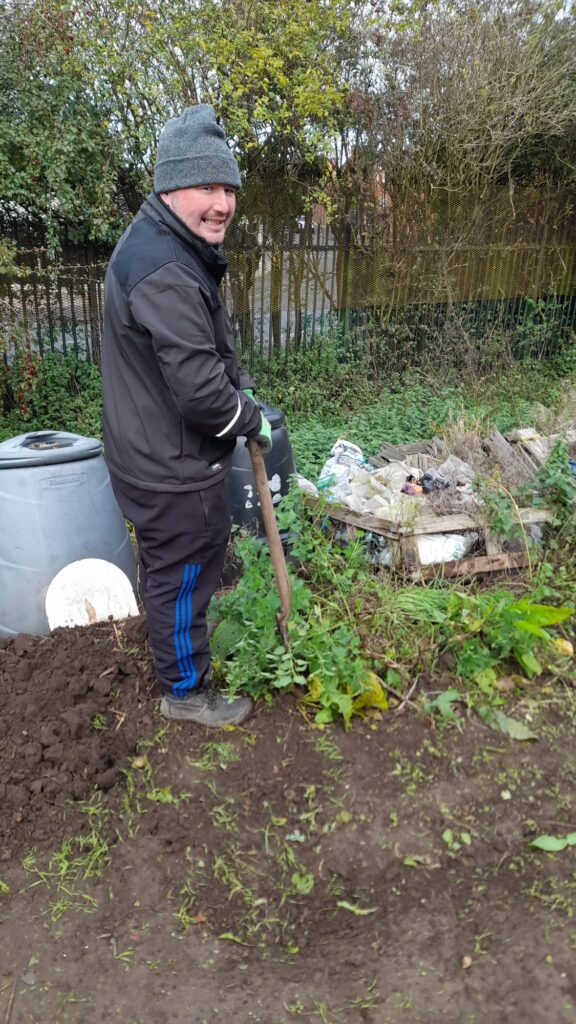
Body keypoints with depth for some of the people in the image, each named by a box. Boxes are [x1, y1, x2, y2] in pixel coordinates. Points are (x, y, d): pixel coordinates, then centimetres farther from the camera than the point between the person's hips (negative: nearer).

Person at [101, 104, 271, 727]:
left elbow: (206, 348, 20)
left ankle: (178, 646, 53)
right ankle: (185, 691, 28)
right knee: (182, 576, 7)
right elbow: (199, 387, -30)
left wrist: (240, 386, 8)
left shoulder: (169, 249, 8)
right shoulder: (164, 273, -27)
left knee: (168, 565, 28)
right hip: (172, 468, -11)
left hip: (156, 456, 11)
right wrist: (253, 420, -12)